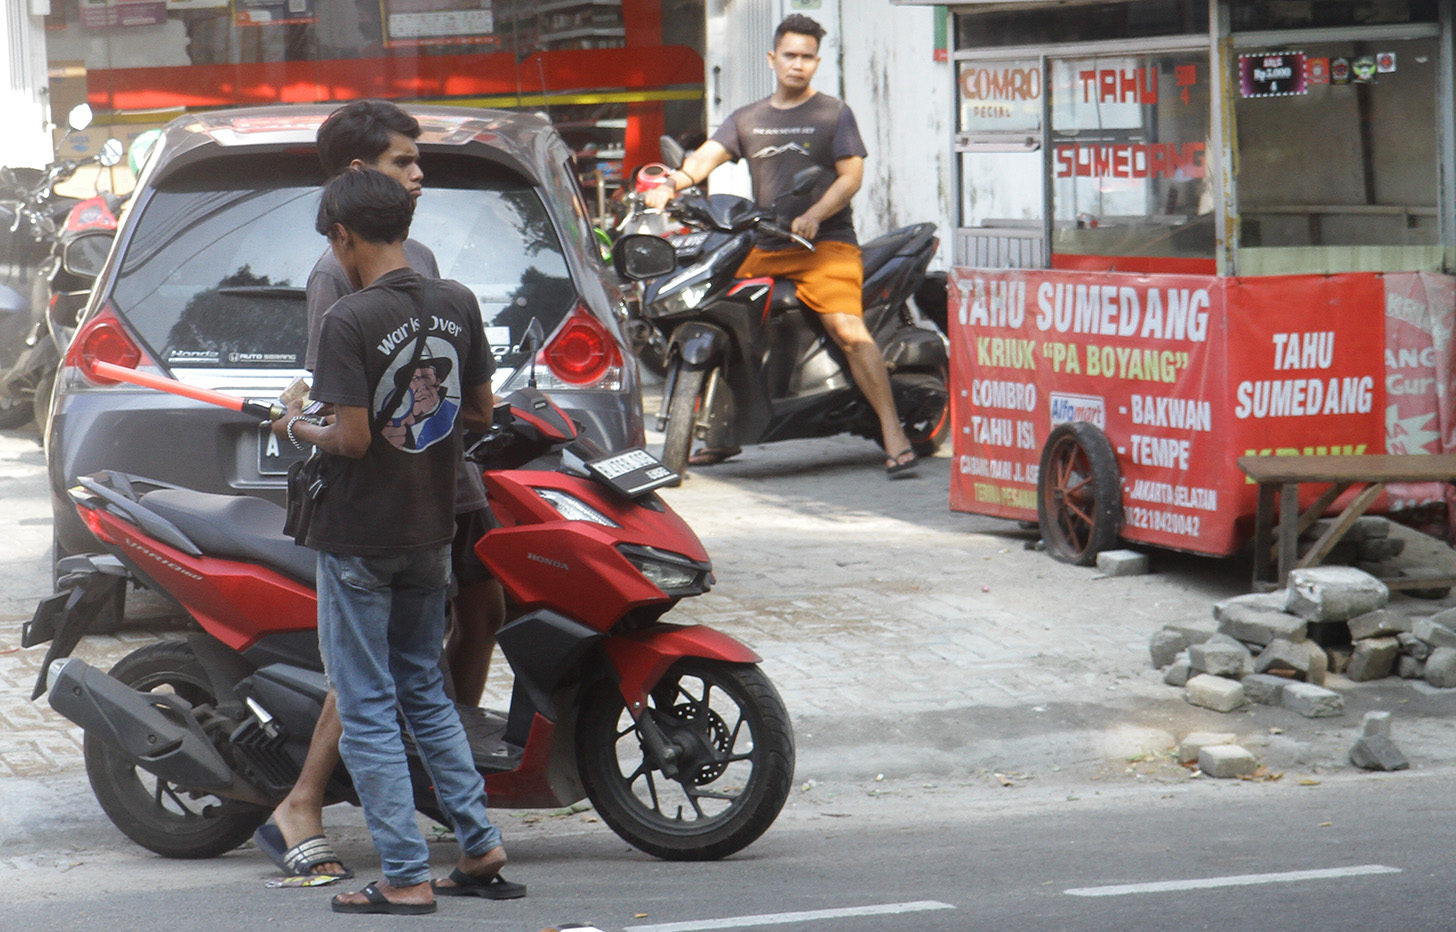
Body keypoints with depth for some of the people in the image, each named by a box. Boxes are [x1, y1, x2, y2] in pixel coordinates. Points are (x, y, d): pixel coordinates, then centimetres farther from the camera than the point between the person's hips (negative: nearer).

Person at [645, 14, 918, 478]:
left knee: (847, 329, -24)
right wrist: (670, 185, -19)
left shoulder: (833, 113, 6)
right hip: (763, 248, 5)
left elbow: (851, 176, -3)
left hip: (826, 244, -5)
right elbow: (708, 155, 3)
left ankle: (893, 435, -24)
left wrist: (814, 215, -20)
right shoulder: (747, 119, 17)